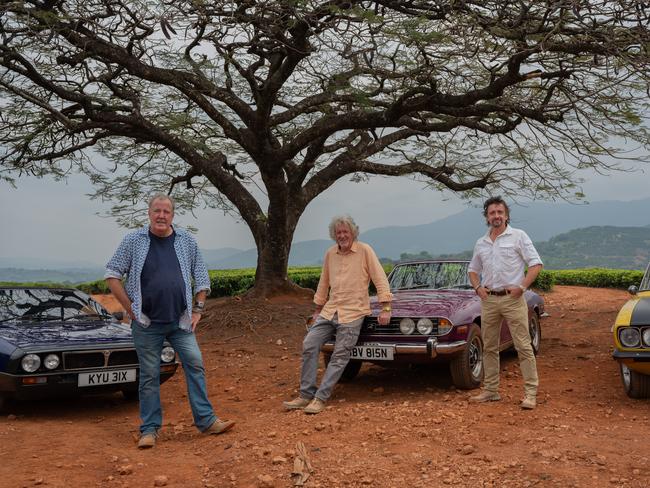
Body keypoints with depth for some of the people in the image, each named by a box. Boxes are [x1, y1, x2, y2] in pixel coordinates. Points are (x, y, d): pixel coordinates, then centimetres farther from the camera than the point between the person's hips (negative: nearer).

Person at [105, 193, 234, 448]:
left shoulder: (186, 241, 5)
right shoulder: (133, 241, -1)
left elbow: (201, 276, 12)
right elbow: (112, 274, 1)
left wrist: (197, 309, 5)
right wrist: (130, 308, -4)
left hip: (180, 321, 2)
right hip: (147, 323, -2)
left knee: (195, 365, -2)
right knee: (149, 375, 4)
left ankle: (206, 420, 6)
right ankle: (149, 429, 13)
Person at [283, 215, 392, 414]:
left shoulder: (365, 251, -5)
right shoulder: (330, 254, 9)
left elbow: (380, 279, -7)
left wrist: (386, 308, -12)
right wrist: (318, 308, 22)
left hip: (352, 313, -5)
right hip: (329, 310, 5)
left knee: (340, 356, -7)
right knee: (309, 345, -5)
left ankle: (320, 398, -2)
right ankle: (306, 395, 2)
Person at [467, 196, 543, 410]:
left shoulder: (518, 236, -1)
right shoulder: (481, 243, 13)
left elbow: (536, 264, -5)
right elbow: (473, 269, 25)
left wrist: (521, 287, -13)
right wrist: (477, 287, 7)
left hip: (512, 298, -5)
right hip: (489, 300, 5)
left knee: (523, 346, -5)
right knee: (489, 348, 10)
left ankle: (530, 393, -2)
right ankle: (490, 390, 19)